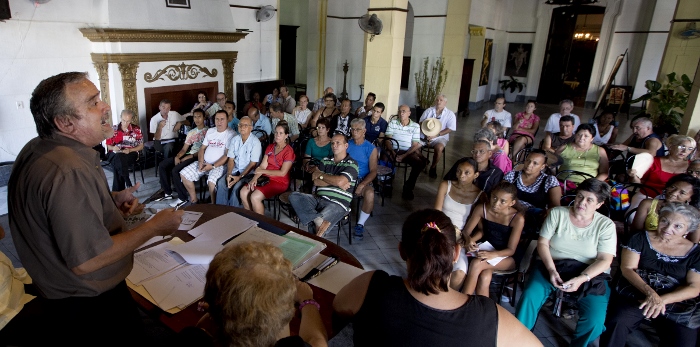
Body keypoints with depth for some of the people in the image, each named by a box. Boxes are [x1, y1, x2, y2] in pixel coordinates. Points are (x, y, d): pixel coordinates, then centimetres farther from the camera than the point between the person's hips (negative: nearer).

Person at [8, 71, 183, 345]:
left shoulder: (37, 149, 2)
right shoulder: (69, 171, -32)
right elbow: (86, 261, -32)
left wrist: (112, 201, 2)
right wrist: (154, 226, -23)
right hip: (89, 306, -10)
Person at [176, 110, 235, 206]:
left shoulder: (231, 134, -9)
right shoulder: (210, 131, 14)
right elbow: (202, 148, 16)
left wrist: (213, 166, -20)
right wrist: (200, 161, -2)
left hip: (220, 165, -7)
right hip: (204, 162, 7)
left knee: (211, 181, -34)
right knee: (183, 174, -1)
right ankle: (194, 200, 12)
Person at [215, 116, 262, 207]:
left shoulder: (255, 142, -12)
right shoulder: (234, 139, 4)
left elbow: (253, 164, -13)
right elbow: (231, 159, 4)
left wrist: (240, 177, -19)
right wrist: (228, 174, -12)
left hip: (248, 172, -5)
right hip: (235, 169, 5)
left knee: (236, 187, -28)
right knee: (221, 183, -18)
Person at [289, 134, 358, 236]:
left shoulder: (351, 164, 1)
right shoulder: (325, 161, 17)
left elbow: (340, 181, -16)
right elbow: (315, 181, 6)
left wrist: (320, 174, -1)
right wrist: (334, 181, -7)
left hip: (337, 204, -6)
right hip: (318, 199, 6)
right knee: (294, 196, -20)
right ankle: (318, 219, -35)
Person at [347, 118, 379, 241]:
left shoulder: (371, 148, 0)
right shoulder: (347, 144, 7)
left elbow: (373, 171, -5)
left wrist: (361, 185, -20)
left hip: (363, 179, -2)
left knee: (370, 194, -34)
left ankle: (360, 224, -11)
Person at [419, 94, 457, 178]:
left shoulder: (450, 114, 1)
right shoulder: (429, 111, 9)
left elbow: (450, 129, -6)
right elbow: (421, 123, 9)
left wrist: (436, 135, -17)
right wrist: (426, 133, -10)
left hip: (440, 137, -2)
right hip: (425, 135, 3)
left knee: (439, 148, -34)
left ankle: (433, 167, -8)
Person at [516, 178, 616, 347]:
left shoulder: (606, 225, -1)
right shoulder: (557, 213, 0)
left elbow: (605, 260, -7)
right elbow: (542, 243, -1)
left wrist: (581, 279, -23)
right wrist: (551, 270, -16)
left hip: (590, 274, 0)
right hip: (552, 266, 0)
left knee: (595, 319, -22)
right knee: (528, 298, -22)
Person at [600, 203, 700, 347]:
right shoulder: (640, 239, 6)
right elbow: (627, 269, -1)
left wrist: (662, 300, -17)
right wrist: (650, 293, -18)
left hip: (674, 303, 2)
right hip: (634, 296, -1)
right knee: (616, 326, -30)